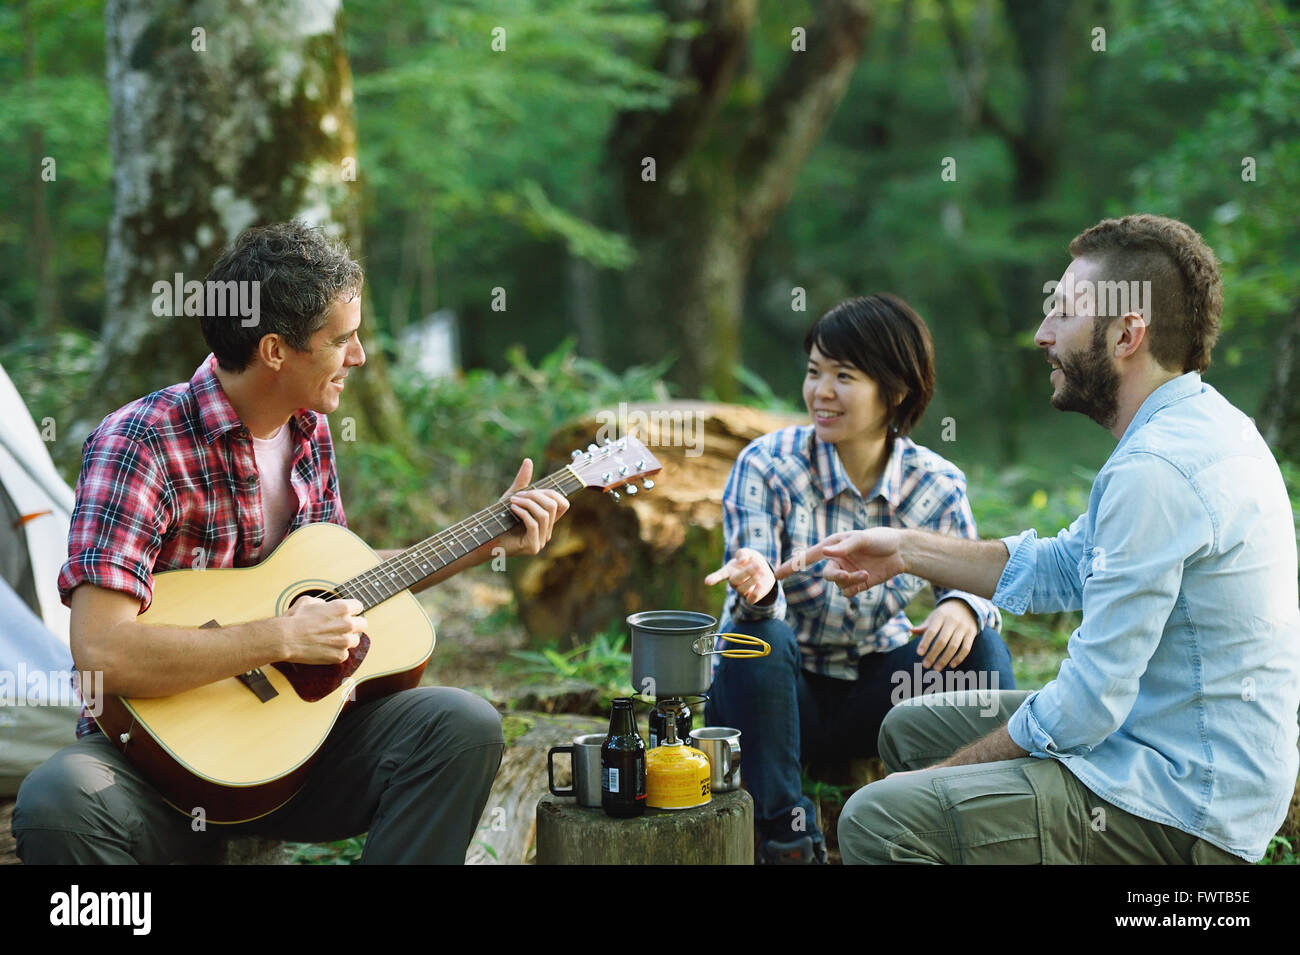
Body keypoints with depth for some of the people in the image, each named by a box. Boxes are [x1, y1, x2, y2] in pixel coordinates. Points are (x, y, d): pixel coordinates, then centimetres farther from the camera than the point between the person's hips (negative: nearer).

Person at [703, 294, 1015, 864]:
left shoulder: (937, 486, -7)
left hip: (875, 692, 2)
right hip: (784, 691, -2)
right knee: (759, 636, -33)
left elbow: (973, 578, -2)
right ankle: (784, 837, -20)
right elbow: (757, 608, -20)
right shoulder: (766, 466, -14)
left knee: (980, 645, -21)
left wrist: (963, 606, -28)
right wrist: (758, 587, -46)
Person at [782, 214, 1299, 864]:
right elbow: (1063, 567, 19)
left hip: (1183, 811, -11)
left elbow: (1086, 704, -24)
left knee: (877, 818, -19)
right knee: (909, 729, 20)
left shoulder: (1156, 470, -25)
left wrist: (940, 779, -11)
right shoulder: (1192, 427, 9)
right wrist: (905, 550, 13)